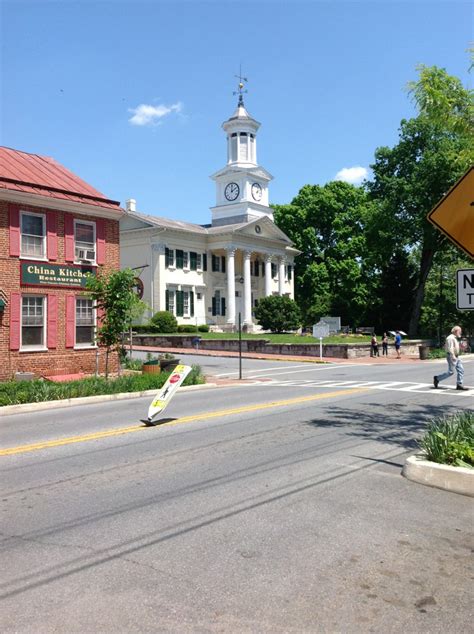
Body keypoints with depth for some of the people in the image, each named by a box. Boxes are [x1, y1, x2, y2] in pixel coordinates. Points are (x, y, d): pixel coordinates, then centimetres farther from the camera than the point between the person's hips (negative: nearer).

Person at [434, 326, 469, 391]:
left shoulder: (455, 338, 17)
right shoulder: (450, 338, -14)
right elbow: (450, 348, -24)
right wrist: (453, 356, -32)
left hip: (456, 357, 10)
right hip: (451, 356, -10)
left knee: (461, 370, 3)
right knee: (450, 372, -8)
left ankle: (459, 385, 4)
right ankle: (437, 378, 5)